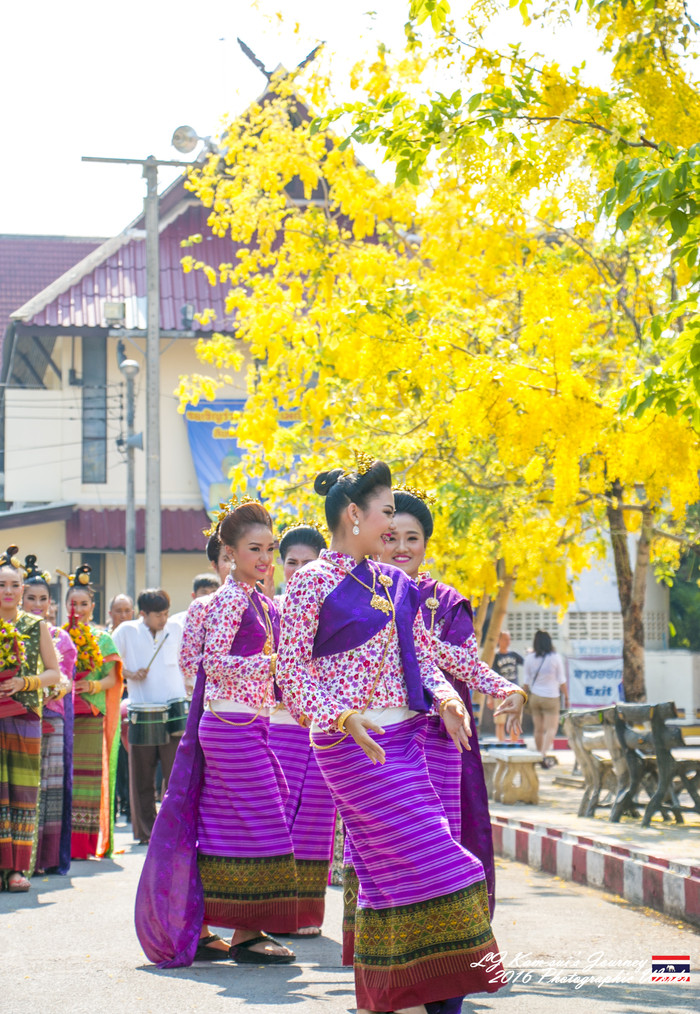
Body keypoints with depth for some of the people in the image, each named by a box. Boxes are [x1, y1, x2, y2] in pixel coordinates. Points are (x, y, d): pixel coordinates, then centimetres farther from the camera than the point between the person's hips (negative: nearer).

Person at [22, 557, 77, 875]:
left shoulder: (60, 637, 13)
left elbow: (66, 678, 9)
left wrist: (58, 688, -12)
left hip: (53, 719, 2)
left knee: (52, 786, -1)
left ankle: (49, 857, 4)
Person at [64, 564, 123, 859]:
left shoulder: (103, 640, 10)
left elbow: (112, 679, 5)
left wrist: (92, 685, -14)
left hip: (92, 714, 0)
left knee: (90, 775, -2)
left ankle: (87, 841, 0)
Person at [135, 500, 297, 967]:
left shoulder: (256, 599, 16)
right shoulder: (232, 598, -12)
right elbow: (213, 660, -20)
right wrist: (272, 663, -23)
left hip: (247, 723, 9)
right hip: (233, 723, -9)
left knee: (221, 831, 10)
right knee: (254, 824, -6)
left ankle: (196, 929, 15)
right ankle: (245, 934, -1)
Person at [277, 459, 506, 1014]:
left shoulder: (394, 583, 14)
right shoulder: (312, 581, -7)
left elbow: (421, 652, 18)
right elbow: (292, 668, -9)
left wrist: (446, 696, -2)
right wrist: (341, 717, -21)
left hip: (405, 737, 7)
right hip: (351, 742, -7)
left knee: (388, 866, 9)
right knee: (421, 858, -11)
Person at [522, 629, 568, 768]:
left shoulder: (530, 658, -1)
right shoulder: (555, 658, -8)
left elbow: (525, 682, 4)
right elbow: (562, 681, -4)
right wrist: (566, 697, 7)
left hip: (534, 697, 3)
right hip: (551, 697, -3)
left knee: (538, 729, 13)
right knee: (551, 728, -1)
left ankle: (539, 755, 23)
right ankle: (544, 755, -18)